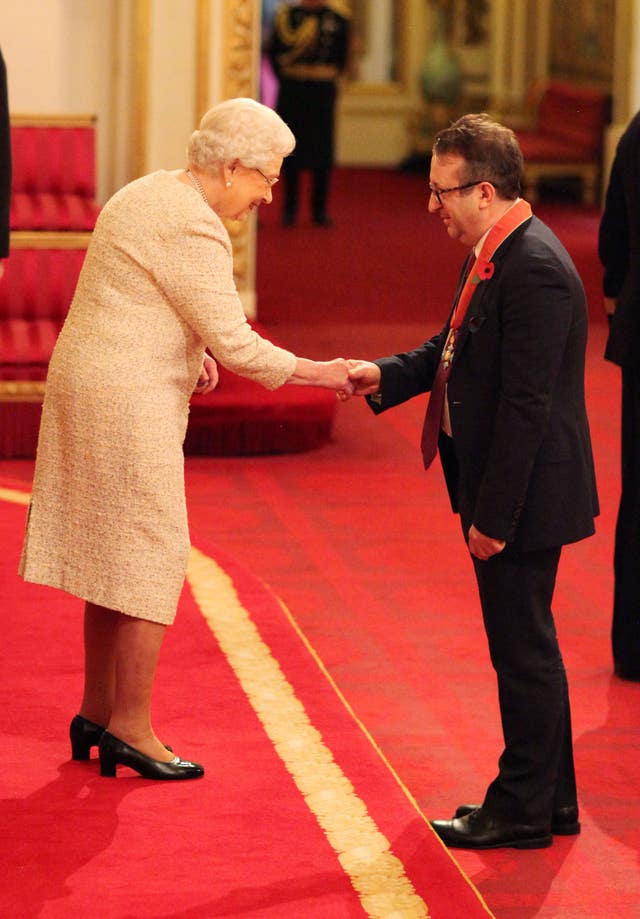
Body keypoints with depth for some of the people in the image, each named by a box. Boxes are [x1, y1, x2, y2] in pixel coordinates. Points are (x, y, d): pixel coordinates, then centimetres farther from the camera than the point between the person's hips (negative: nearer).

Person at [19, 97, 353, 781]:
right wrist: (317, 373, -7)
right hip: (128, 402, -10)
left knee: (115, 556, 15)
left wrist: (193, 348, 12)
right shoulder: (191, 227, -18)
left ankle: (97, 711, 22)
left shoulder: (149, 194, 13)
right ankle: (130, 728, 2)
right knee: (149, 558, -3)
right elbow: (237, 345, -18)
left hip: (90, 387, 10)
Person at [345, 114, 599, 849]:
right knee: (528, 648, 17)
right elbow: (454, 348, 20)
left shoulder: (534, 270, -24)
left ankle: (522, 811, 12)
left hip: (525, 494, -10)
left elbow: (526, 407, -25)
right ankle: (551, 800, 28)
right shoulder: (495, 254, 8)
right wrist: (386, 375, 3)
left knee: (522, 649, 1)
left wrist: (493, 516, -23)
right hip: (498, 490, 10)